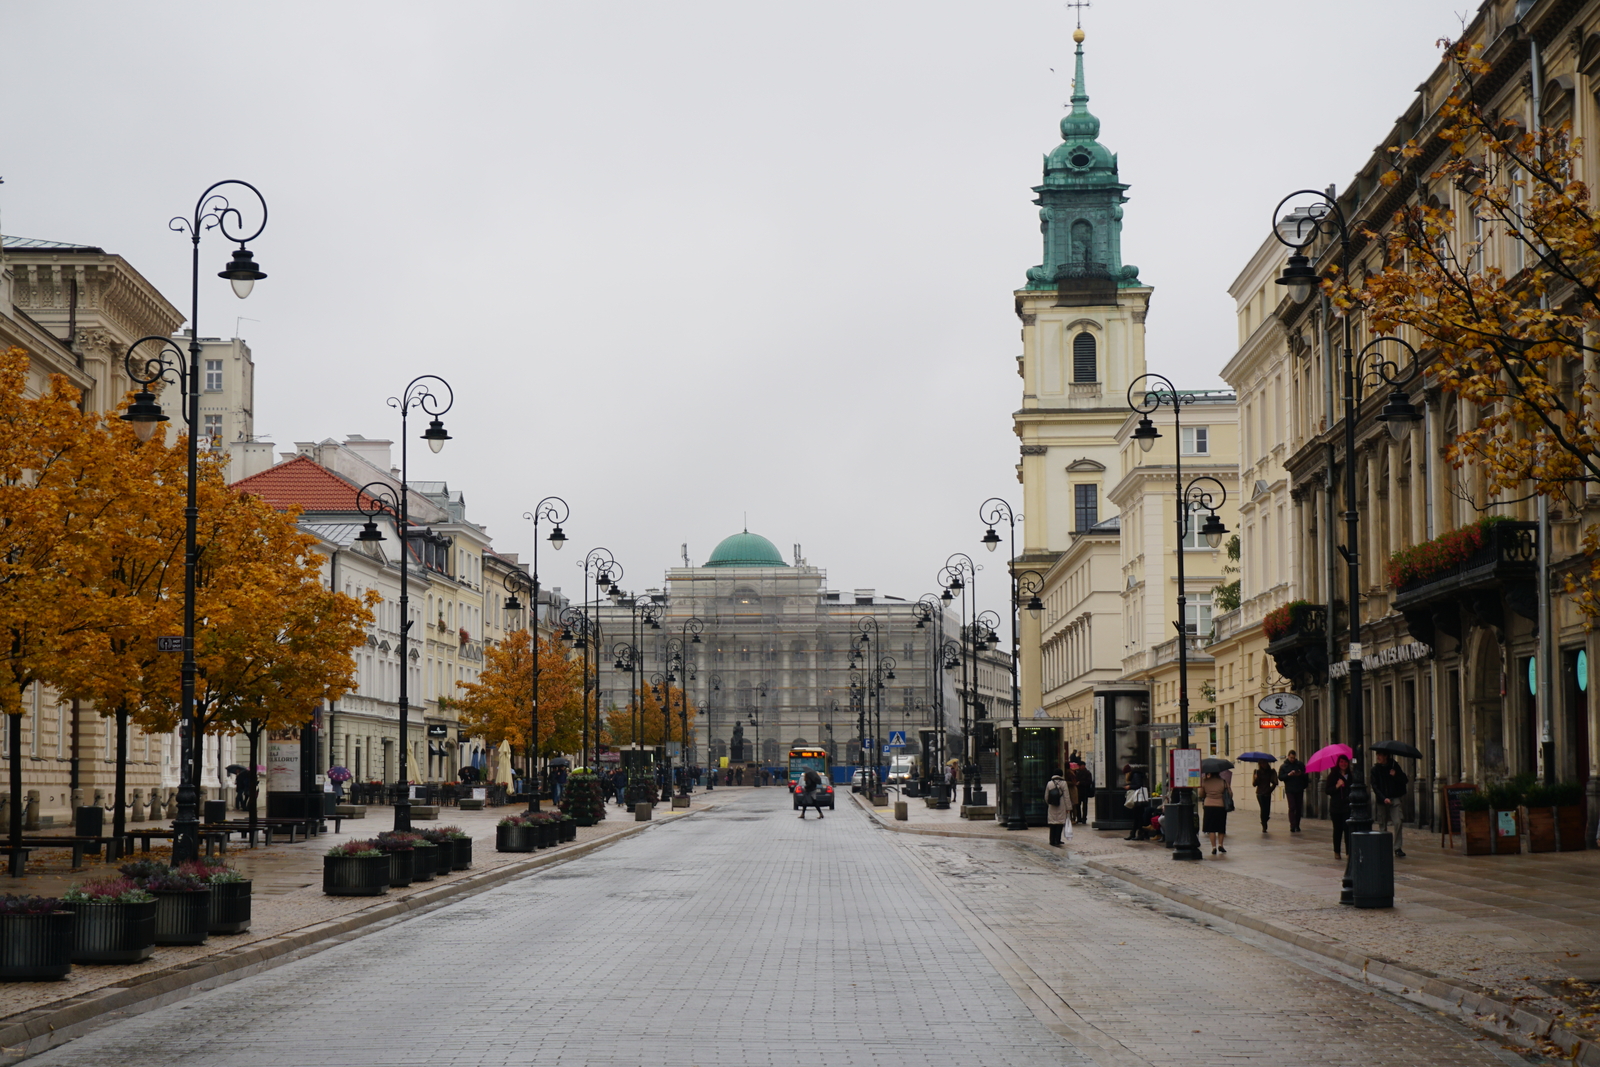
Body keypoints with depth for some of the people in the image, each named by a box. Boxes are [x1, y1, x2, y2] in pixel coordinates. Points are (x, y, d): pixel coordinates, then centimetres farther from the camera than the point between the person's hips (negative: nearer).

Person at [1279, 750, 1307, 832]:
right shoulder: (1284, 766, 4)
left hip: (1299, 790, 2)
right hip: (1290, 790, -2)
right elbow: (1280, 777, -2)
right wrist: (1288, 775, -17)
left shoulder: (1300, 764, 7)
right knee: (1292, 808, -12)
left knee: (1299, 808, 6)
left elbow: (1306, 775, 8)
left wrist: (1301, 774, -13)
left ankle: (1297, 826, 15)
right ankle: (1293, 826, -16)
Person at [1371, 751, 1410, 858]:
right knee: (1382, 825, 3)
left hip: (1394, 799, -1)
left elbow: (1405, 781, 5)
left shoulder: (1394, 766, 4)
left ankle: (1398, 848, -9)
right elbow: (1375, 787, -2)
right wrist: (1383, 798, -15)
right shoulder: (1375, 769, 4)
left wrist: (1395, 775, -14)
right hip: (1381, 800, 1)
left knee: (1398, 822, -15)